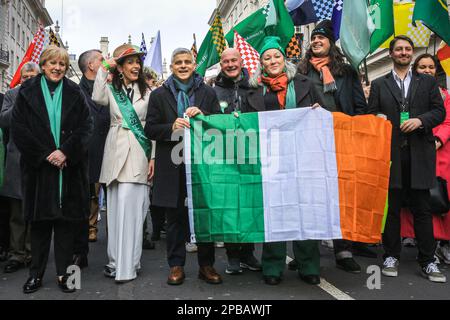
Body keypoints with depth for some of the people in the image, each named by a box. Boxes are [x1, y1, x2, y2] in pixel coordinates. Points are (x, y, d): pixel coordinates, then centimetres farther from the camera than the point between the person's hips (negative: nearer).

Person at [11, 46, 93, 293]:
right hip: (38, 166, 0)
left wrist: (66, 152, -13)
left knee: (66, 221, 3)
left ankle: (64, 273, 13)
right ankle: (36, 274, 18)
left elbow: (85, 127, 0)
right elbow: (18, 129, -1)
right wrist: (45, 154, -10)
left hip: (69, 167, 0)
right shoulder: (27, 92, 6)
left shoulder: (74, 93, 7)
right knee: (39, 222, 6)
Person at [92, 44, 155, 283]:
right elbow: (97, 98, -14)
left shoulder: (147, 92, 8)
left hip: (138, 155, -2)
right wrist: (103, 68, -7)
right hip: (116, 153, 2)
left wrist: (153, 157, 1)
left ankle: (127, 266, 0)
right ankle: (116, 260, 16)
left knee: (130, 209, -6)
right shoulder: (112, 89, 10)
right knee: (116, 208, 5)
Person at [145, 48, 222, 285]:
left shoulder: (208, 93, 9)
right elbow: (150, 130, 2)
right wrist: (172, 127, -16)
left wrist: (202, 115, -13)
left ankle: (206, 265, 19)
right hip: (173, 165, 0)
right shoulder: (159, 95, 7)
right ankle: (176, 265, 19)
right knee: (175, 217, 7)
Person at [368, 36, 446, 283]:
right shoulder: (379, 85, 13)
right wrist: (378, 119, -13)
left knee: (422, 209, 2)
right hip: (391, 152, 0)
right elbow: (371, 114, 8)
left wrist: (420, 120, -10)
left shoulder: (428, 82, 15)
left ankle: (427, 261, 11)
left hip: (419, 153, 0)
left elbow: (440, 111, 7)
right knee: (391, 208, 4)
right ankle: (391, 256, 15)